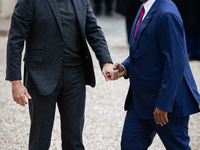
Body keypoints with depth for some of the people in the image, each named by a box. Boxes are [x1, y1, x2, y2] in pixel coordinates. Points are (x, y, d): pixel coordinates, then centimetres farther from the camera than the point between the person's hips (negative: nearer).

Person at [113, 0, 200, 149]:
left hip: (167, 99, -9)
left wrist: (163, 104, -24)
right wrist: (125, 67, 2)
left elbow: (174, 65, -25)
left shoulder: (167, 14, -22)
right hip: (141, 98, 9)